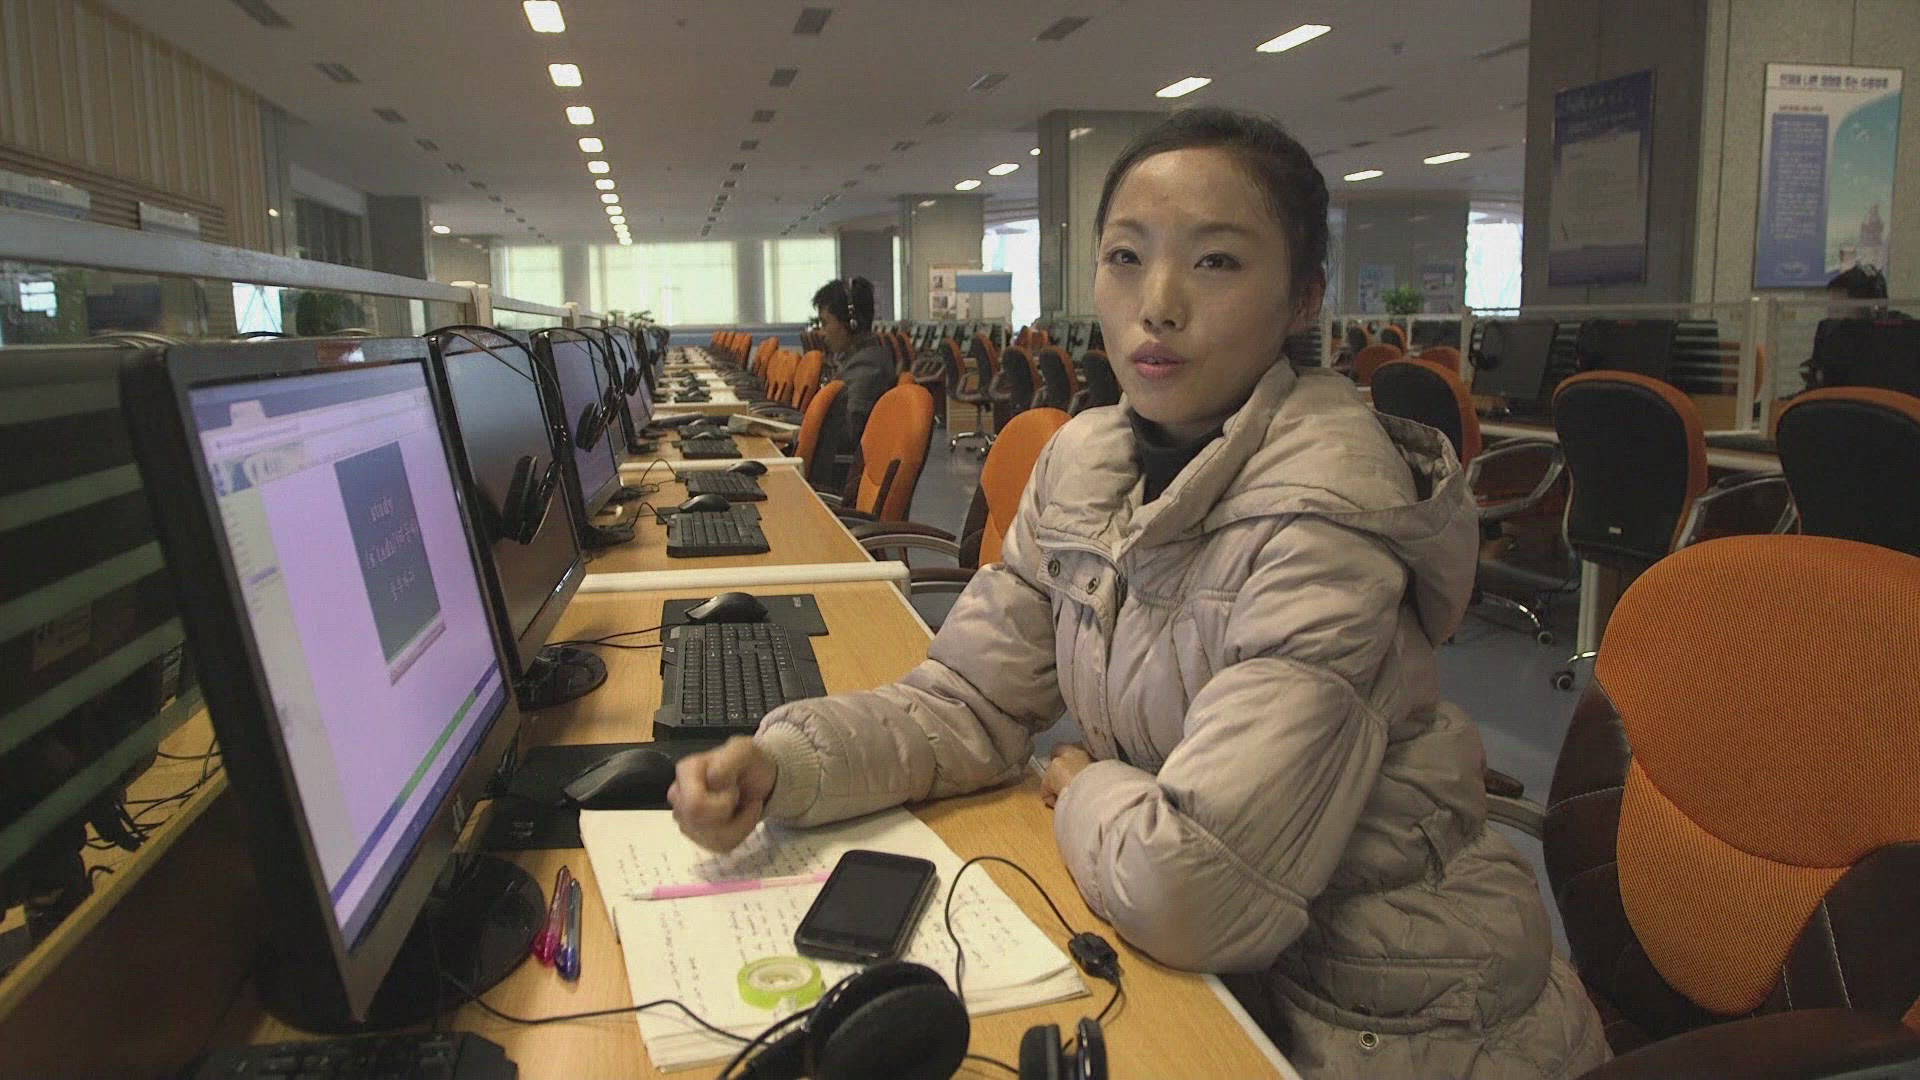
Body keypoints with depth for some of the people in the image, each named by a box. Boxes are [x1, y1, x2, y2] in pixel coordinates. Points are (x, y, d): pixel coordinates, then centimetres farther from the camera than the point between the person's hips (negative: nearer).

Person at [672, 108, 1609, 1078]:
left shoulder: (1321, 512, -26)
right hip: (1208, 965, 6)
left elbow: (1193, 892, -30)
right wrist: (783, 764, -16)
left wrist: (1086, 794, -11)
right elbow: (966, 700, -1)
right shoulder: (1085, 462, -2)